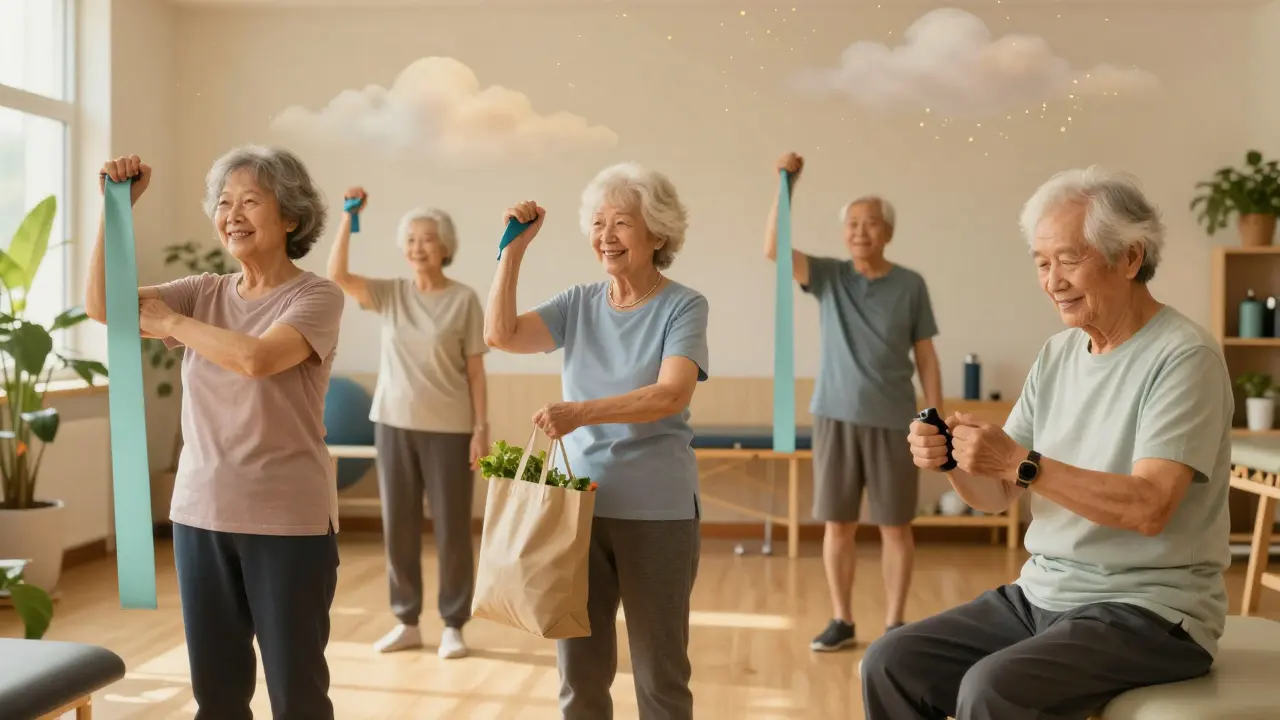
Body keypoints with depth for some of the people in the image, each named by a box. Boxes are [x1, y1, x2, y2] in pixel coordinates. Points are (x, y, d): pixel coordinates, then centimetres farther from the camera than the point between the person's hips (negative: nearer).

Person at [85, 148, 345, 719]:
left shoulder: (316, 297, -7)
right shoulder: (204, 293, 7)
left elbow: (256, 358, -24)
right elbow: (103, 305, -2)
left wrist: (171, 323, -9)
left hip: (289, 520, -5)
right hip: (201, 513, 5)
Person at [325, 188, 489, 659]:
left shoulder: (464, 300, -4)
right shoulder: (389, 294, 5)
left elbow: (475, 370, -3)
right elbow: (336, 275, -9)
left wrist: (482, 428, -8)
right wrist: (349, 216, -13)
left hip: (449, 428, -3)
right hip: (394, 423, 3)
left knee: (452, 529, 2)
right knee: (398, 526, 9)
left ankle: (453, 625, 15)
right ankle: (406, 621, 22)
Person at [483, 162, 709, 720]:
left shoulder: (682, 306, -6)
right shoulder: (579, 303, 7)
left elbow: (671, 395, -21)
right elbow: (501, 334, -5)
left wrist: (582, 412, -33)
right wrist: (514, 247, -7)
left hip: (656, 511, -4)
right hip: (577, 502, 4)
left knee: (660, 675, 8)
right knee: (579, 669, 12)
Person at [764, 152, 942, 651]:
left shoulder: (911, 285, 1)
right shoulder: (828, 276, 3)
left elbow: (925, 356, 3)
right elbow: (774, 250, -12)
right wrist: (786, 184, -19)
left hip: (893, 422, -1)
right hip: (835, 418, 1)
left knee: (895, 526, 6)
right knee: (837, 524, 7)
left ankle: (894, 624, 17)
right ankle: (842, 621, 20)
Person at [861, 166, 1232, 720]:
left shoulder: (1183, 357, -12)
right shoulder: (1058, 354, 9)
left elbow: (1149, 507, -23)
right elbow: (997, 496, 7)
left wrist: (1021, 463, -28)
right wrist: (951, 459, -13)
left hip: (1147, 611, -7)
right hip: (1041, 593, 7)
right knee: (891, 664, -7)